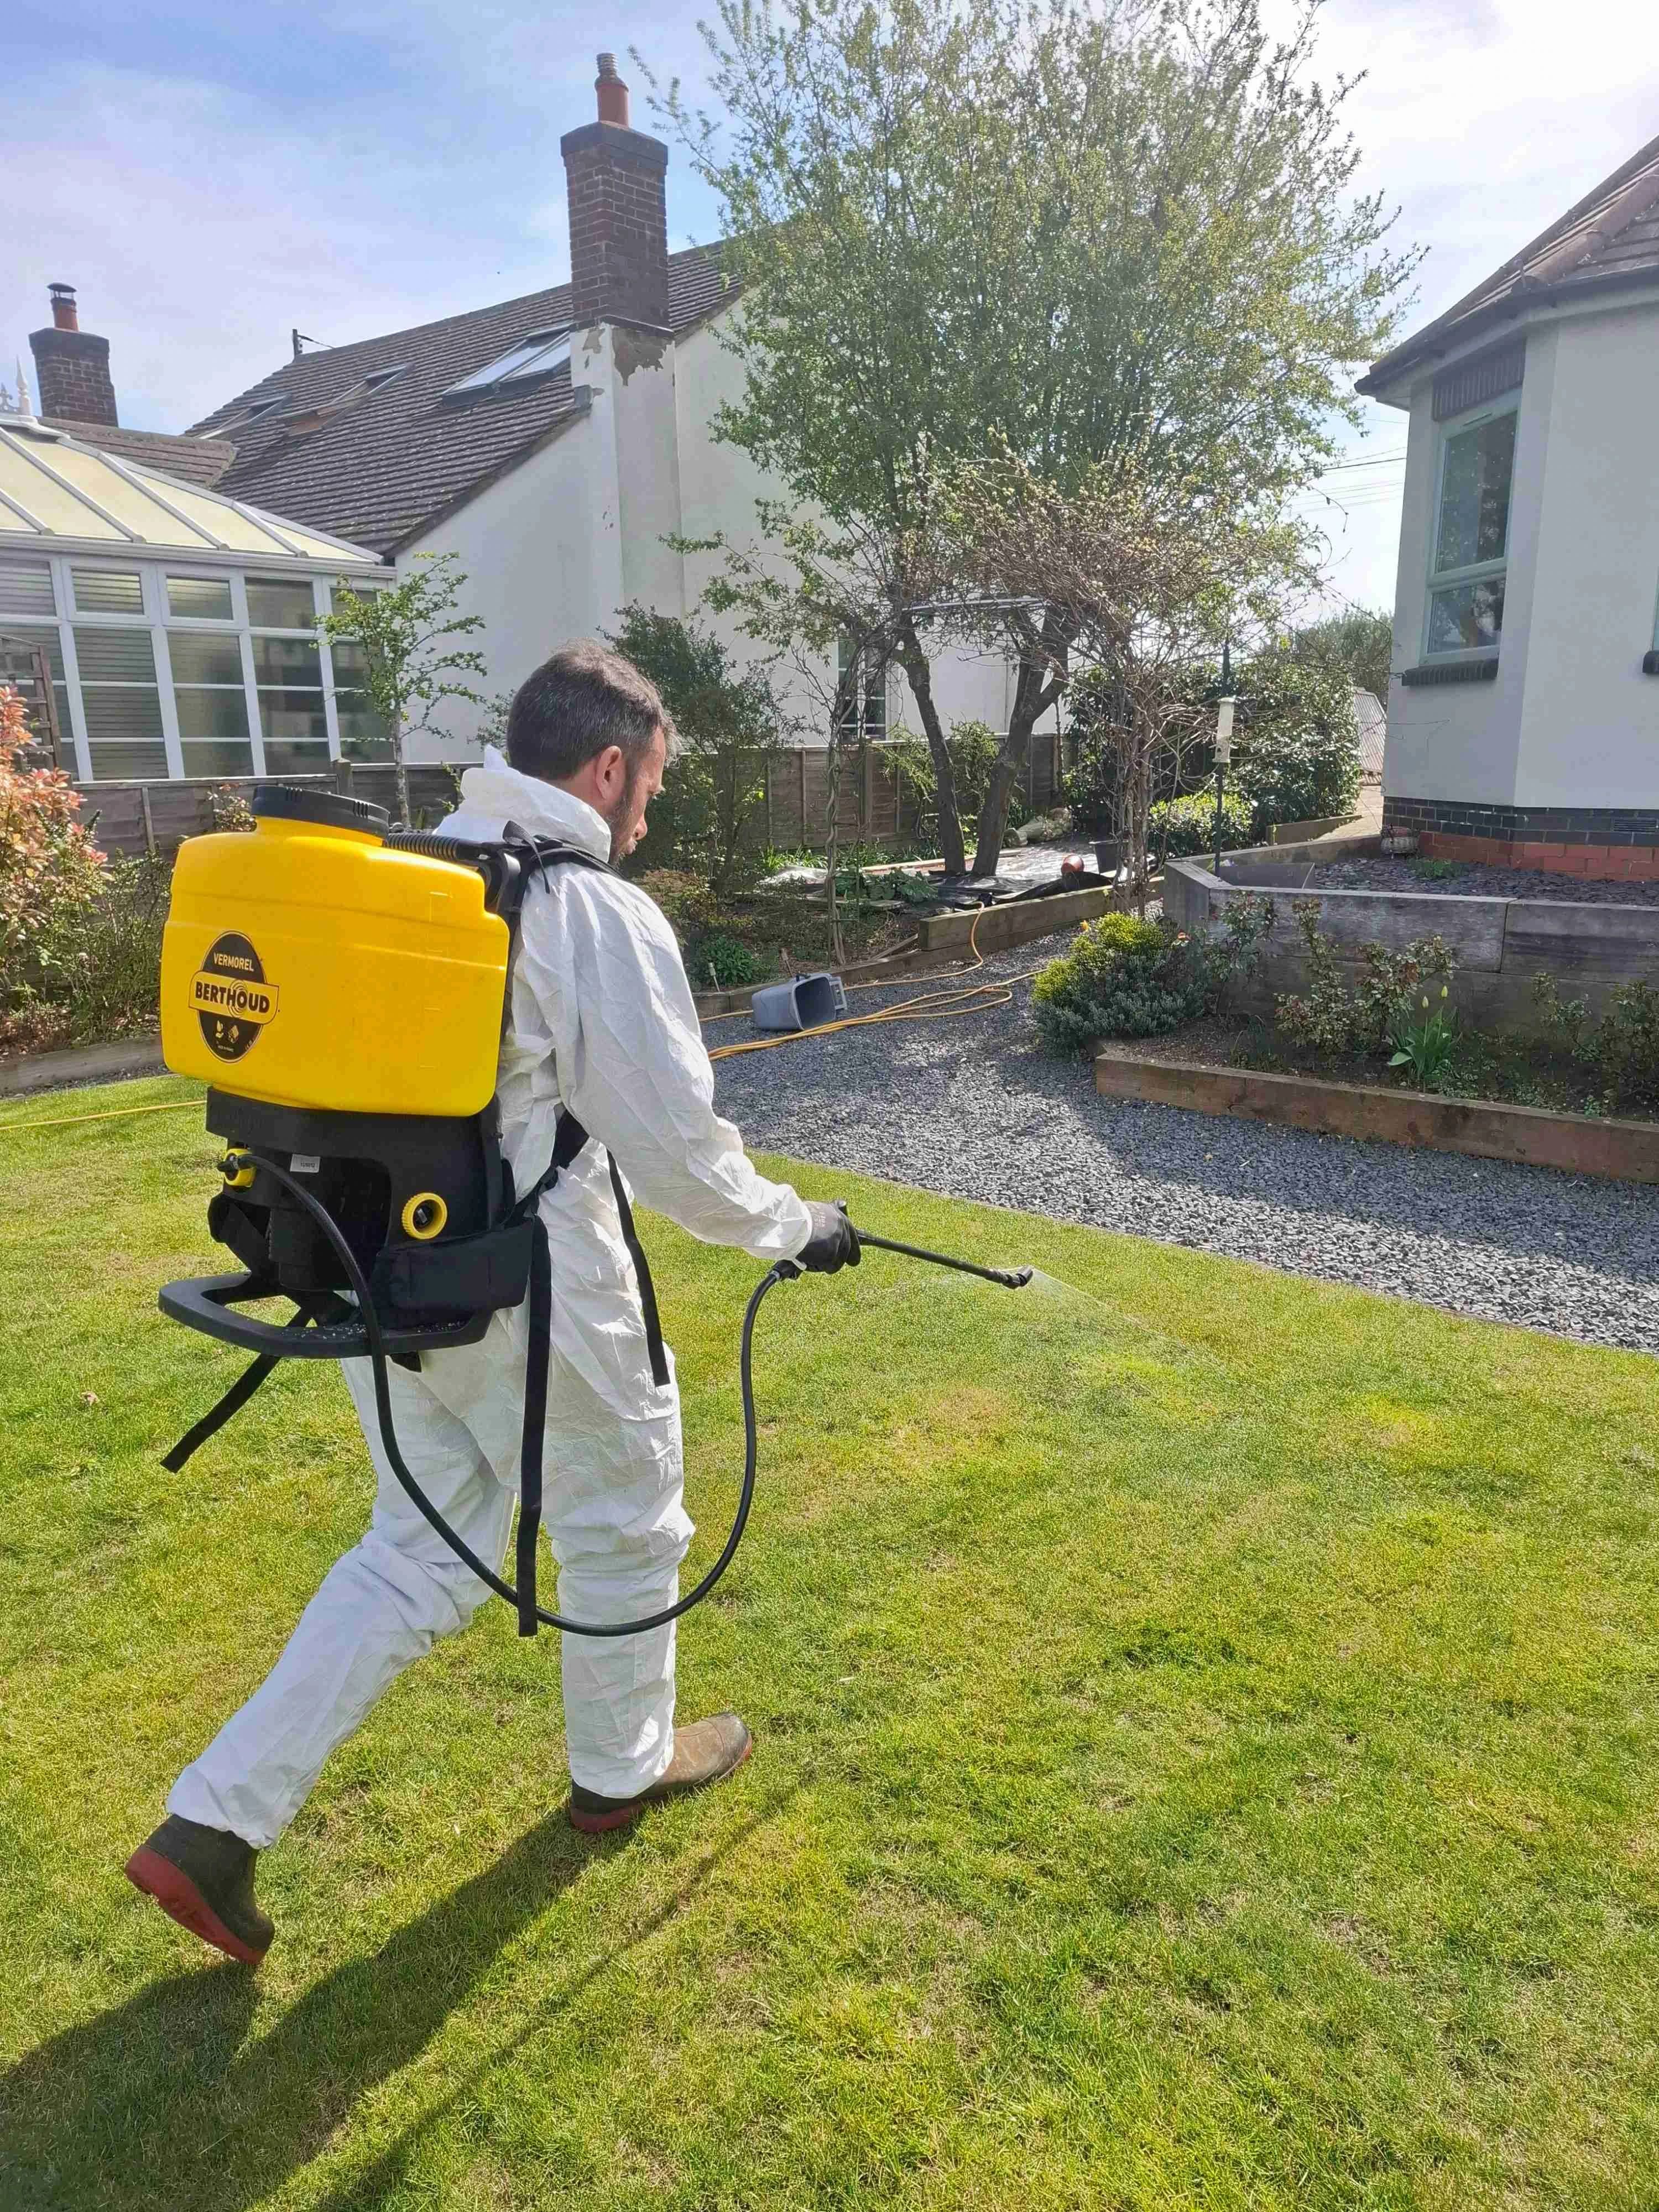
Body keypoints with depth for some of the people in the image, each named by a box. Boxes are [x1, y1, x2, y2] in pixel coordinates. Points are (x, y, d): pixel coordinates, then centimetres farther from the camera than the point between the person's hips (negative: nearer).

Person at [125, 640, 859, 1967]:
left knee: (421, 1548, 22)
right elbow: (677, 1149, -15)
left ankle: (215, 1824, 21)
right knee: (625, 1526, 18)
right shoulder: (602, 915, -18)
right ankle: (624, 1768, 41)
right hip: (533, 1303, -7)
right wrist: (798, 1227, 1)